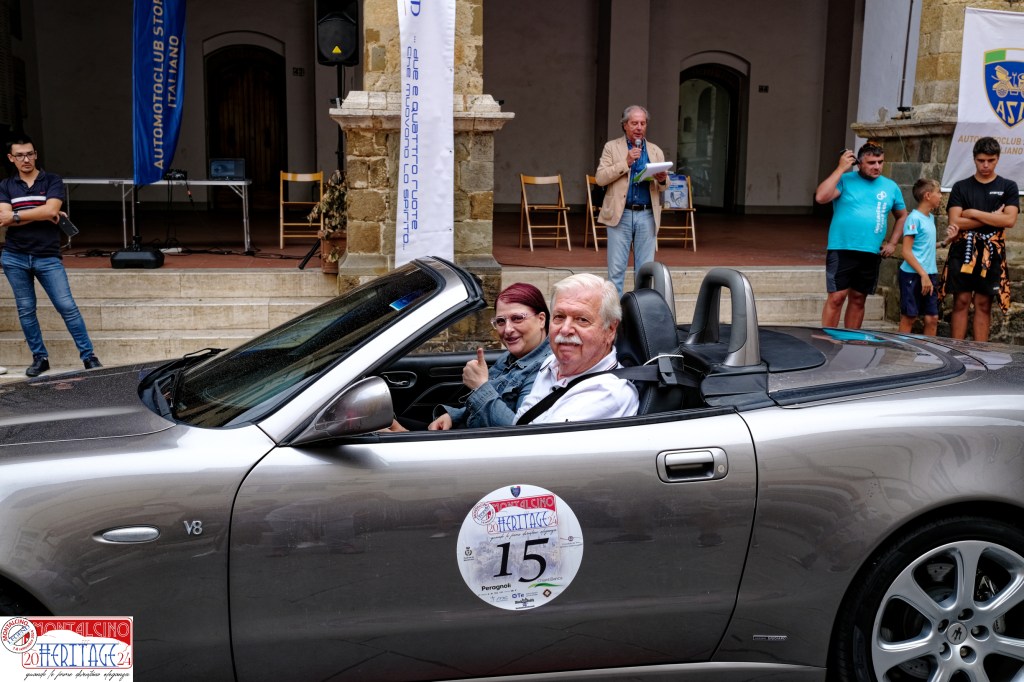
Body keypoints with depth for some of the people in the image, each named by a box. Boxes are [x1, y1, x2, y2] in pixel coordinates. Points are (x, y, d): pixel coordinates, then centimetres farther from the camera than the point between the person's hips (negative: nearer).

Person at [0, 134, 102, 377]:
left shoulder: (52, 181, 2)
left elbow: (51, 210, -15)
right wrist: (41, 215, -11)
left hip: (48, 257, -3)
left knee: (67, 306, -6)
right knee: (26, 309, 7)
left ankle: (88, 356, 0)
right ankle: (39, 357, 18)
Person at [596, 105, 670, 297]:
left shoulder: (656, 151, 14)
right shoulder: (612, 147, 6)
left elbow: (664, 187, 12)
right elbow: (600, 178, -5)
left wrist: (662, 180, -12)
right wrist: (626, 162, -13)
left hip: (647, 216, 3)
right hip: (620, 215, -2)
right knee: (616, 269, -1)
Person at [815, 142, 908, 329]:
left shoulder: (891, 187, 11)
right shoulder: (845, 180, -2)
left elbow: (902, 216, 23)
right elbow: (821, 197, -18)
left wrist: (892, 243, 11)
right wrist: (841, 169, -15)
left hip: (871, 254, 4)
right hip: (842, 250, -4)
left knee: (858, 300, 11)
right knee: (836, 298, -8)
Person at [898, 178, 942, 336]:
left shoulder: (930, 218, 12)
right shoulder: (914, 218, -11)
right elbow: (906, 252, -16)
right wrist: (923, 274, -19)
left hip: (929, 275, 7)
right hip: (913, 274, -7)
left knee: (932, 318, 5)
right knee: (908, 317, 0)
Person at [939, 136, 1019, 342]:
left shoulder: (1008, 187, 7)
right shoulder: (961, 187, 6)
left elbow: (1009, 220, -8)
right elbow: (955, 221, -6)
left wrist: (973, 213, -9)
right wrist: (992, 217, -8)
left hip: (991, 253, 0)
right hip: (963, 251, 0)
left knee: (984, 304, 4)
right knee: (961, 301, -1)